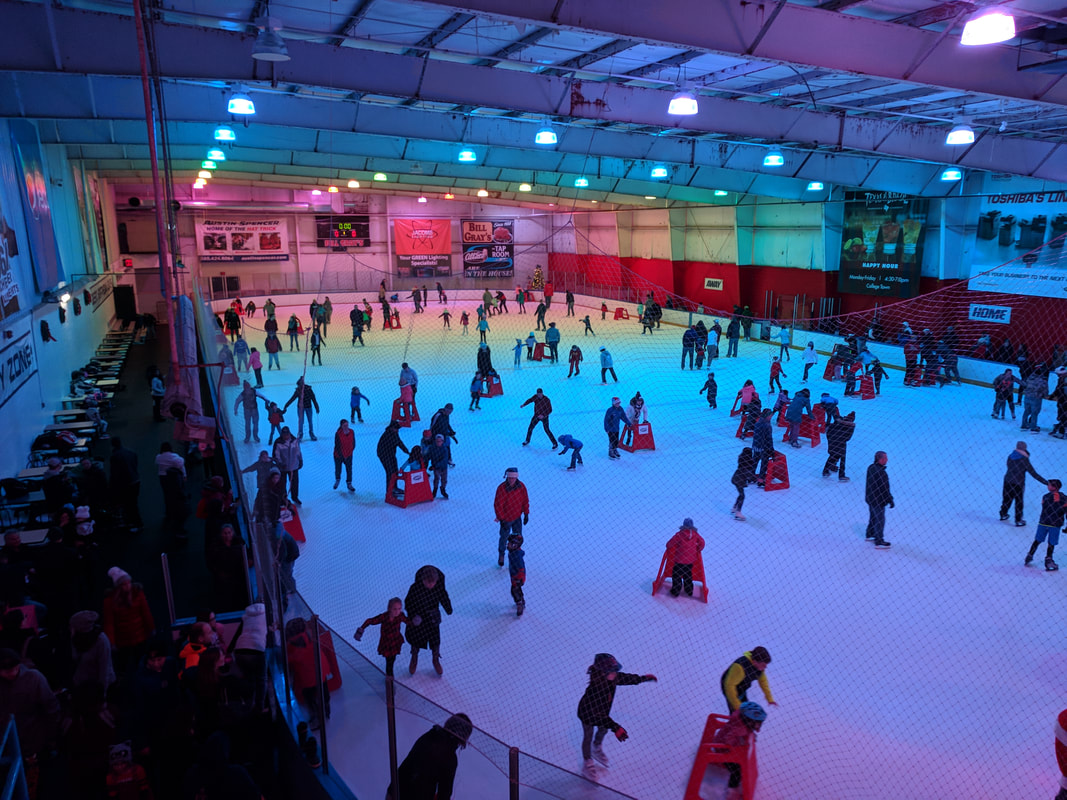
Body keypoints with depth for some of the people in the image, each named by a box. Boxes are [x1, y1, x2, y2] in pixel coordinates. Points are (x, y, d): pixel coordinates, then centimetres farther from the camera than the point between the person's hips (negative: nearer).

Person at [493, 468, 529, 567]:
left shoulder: (521, 486, -12)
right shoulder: (501, 488, -25)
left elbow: (525, 500, 0)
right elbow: (497, 505, -20)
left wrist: (526, 514, 3)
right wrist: (501, 519, -19)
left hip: (518, 518, 4)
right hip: (506, 519, -3)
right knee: (504, 538, 14)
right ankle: (501, 555, 38)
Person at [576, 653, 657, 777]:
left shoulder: (612, 678, -25)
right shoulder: (594, 689, -47)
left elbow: (626, 678, -4)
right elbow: (598, 713, -44)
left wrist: (643, 678, 3)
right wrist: (615, 727, -48)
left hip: (602, 711, 7)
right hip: (588, 714, -7)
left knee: (603, 730, 29)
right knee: (588, 737, 17)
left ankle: (597, 749, 62)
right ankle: (587, 762, 45)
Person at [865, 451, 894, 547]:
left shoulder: (871, 468, 0)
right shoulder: (881, 472, -29)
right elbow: (885, 489, -24)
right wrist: (890, 500, -14)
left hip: (870, 498, 9)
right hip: (878, 500, -9)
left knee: (874, 517, 25)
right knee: (880, 520, 2)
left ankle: (870, 534, 41)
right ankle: (879, 542, 10)